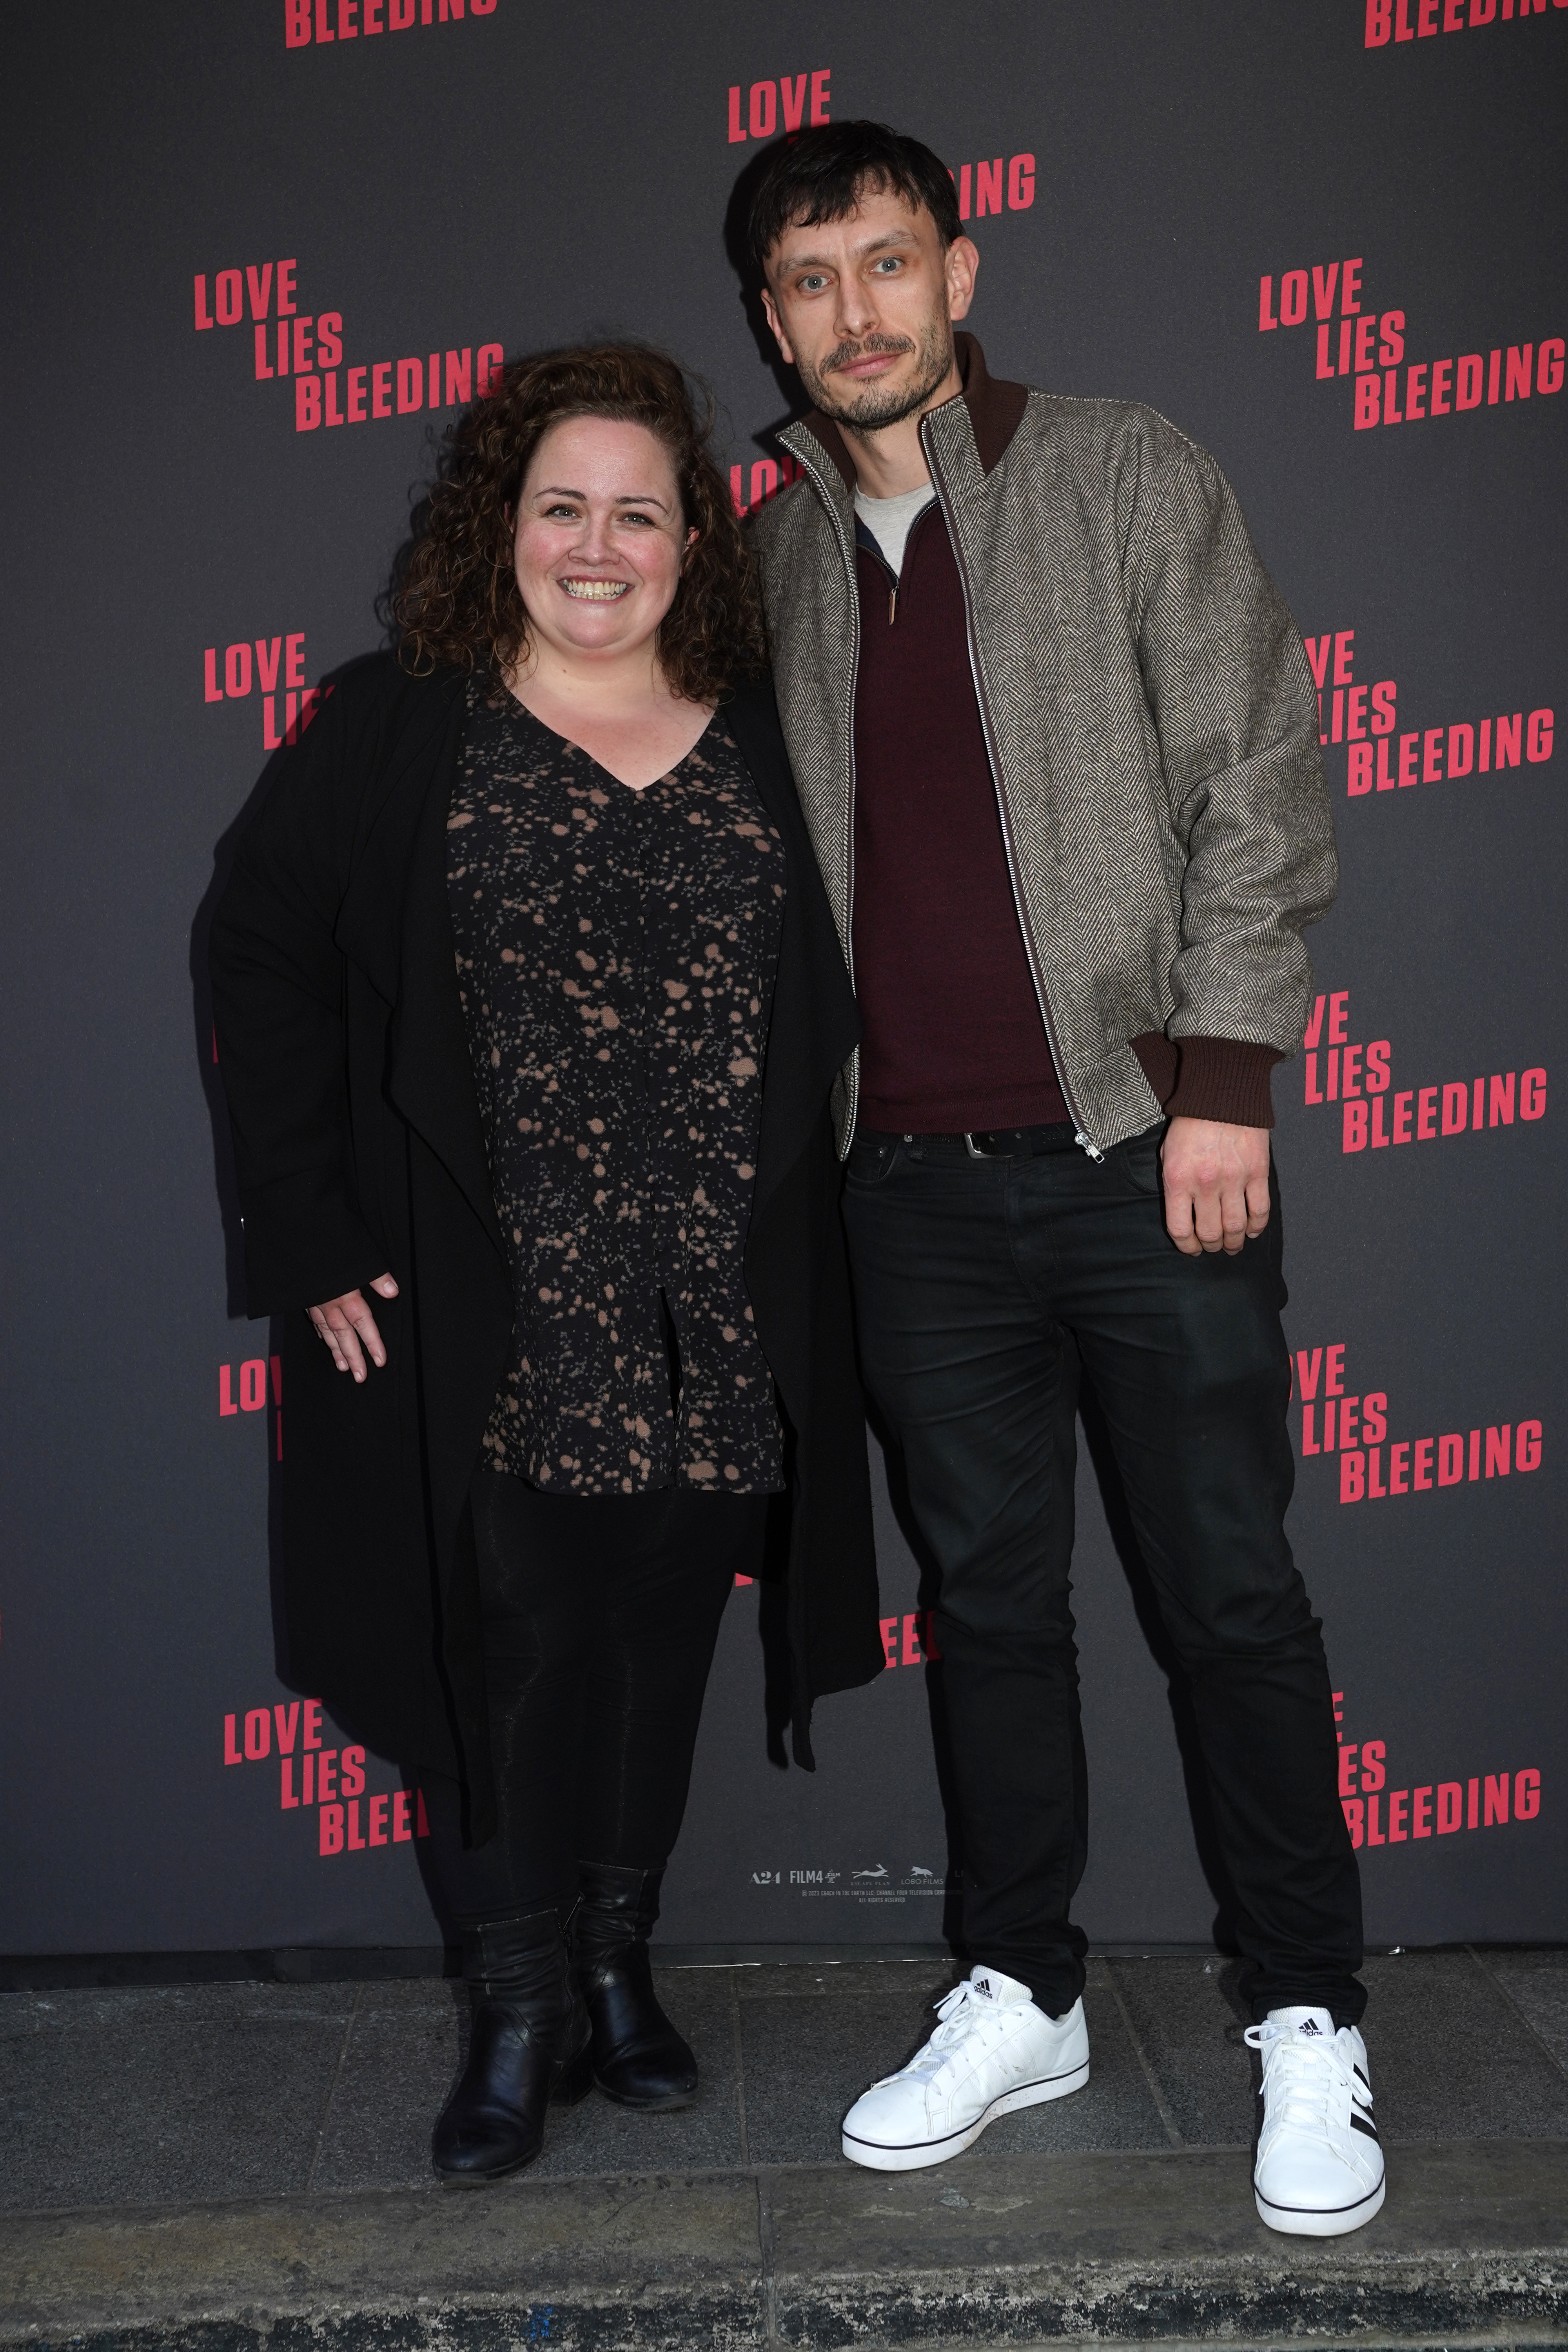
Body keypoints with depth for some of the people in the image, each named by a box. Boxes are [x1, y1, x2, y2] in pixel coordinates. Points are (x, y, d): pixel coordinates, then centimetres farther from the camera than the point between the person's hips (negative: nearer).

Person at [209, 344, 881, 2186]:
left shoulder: (761, 742, 9)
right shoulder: (395, 734, 1)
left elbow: (826, 1003, 13)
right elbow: (267, 961, 1)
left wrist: (792, 1233, 4)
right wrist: (314, 1238, -5)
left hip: (713, 1310, 3)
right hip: (485, 1308, -3)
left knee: (663, 1628, 12)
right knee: (516, 1633, -1)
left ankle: (619, 1967, 31)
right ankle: (521, 2014, 18)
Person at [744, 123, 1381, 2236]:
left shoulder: (1132, 480, 1)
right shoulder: (786, 554, 12)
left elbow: (1258, 793, -3)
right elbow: (787, 855, 14)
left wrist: (1223, 1081, -11)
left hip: (1142, 1142, -3)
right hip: (916, 1174, 4)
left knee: (1235, 1596, 4)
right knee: (990, 1595, 12)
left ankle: (1310, 2021, 20)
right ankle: (1021, 1998, 27)